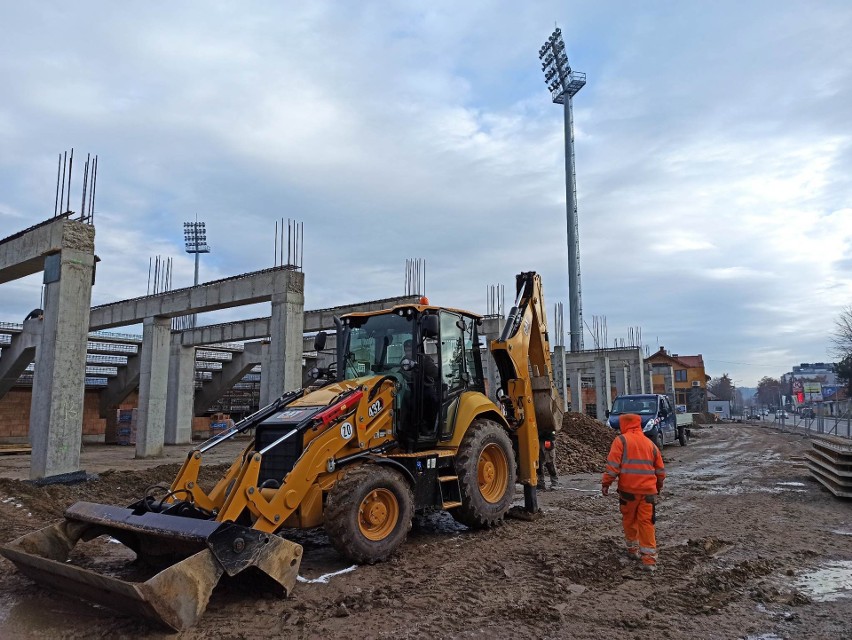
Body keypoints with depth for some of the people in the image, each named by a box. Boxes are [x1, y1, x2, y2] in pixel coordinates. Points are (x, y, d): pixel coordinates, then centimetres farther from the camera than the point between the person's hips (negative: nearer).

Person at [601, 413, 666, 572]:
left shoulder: (621, 440, -3)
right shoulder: (650, 443, 13)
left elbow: (613, 465, -11)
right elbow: (660, 470, 18)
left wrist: (605, 483, -3)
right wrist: (658, 487, 33)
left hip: (628, 490, -3)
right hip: (648, 491, 3)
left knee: (629, 520, 16)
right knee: (646, 523, 4)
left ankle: (633, 549, 29)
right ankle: (649, 559, -1)